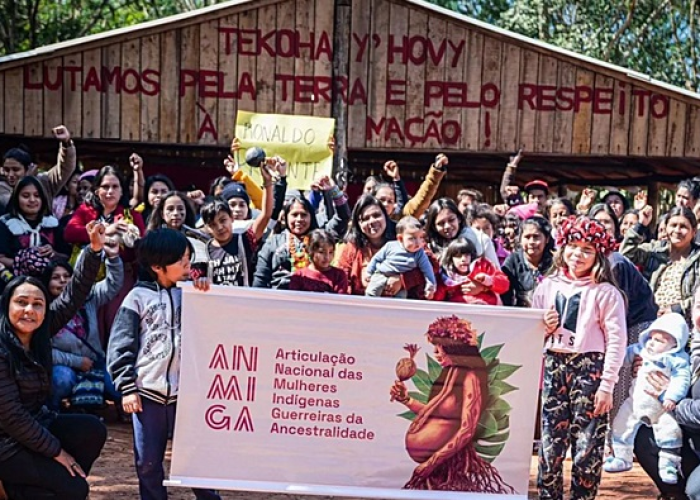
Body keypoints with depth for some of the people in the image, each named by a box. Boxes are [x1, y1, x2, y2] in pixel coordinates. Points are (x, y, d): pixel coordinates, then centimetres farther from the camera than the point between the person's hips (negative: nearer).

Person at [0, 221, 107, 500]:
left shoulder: (40, 333, -2)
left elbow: (73, 296, -5)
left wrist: (94, 249, -16)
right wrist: (56, 450, -16)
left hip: (33, 424, 8)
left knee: (93, 430, -8)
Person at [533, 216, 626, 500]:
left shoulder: (605, 293, -4)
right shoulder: (547, 286, 10)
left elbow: (616, 341, -7)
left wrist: (607, 386, -12)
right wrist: (544, 327, -4)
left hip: (589, 368, -4)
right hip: (553, 367, 4)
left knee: (587, 444, -1)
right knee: (549, 441, 6)